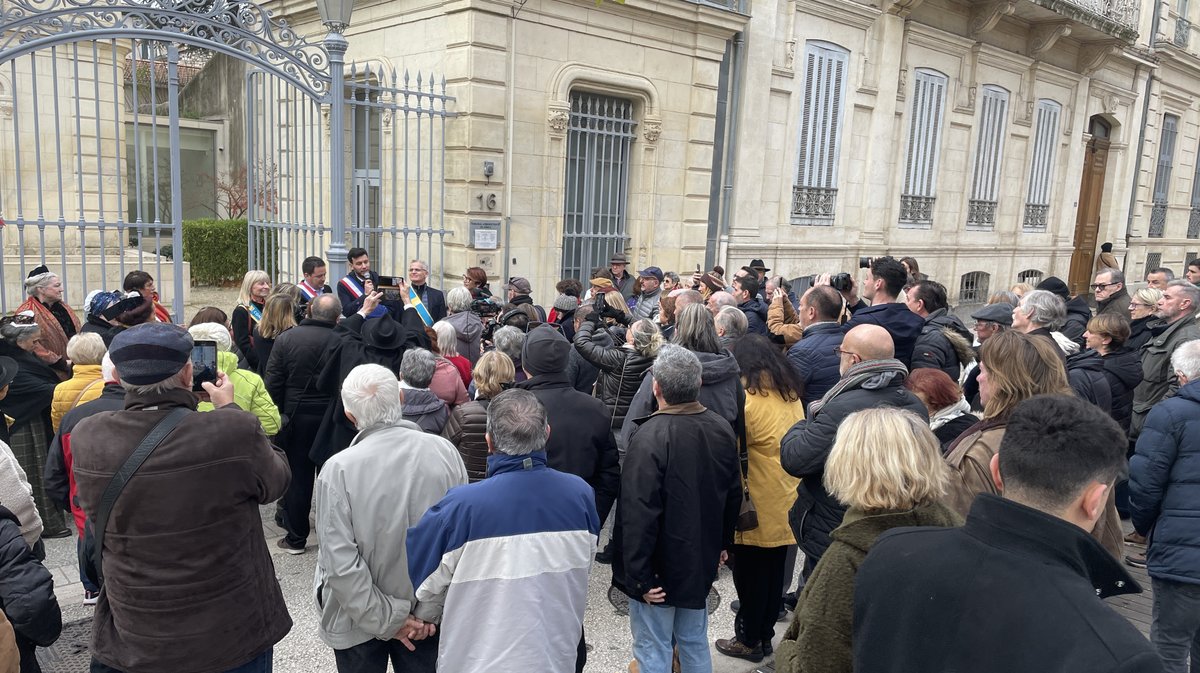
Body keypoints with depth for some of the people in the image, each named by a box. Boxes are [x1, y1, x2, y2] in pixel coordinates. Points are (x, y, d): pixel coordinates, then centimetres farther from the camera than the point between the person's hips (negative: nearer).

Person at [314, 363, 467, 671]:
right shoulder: (444, 452, -15)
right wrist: (428, 611, -5)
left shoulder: (339, 469, -22)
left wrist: (387, 620, -11)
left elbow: (341, 562, -21)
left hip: (358, 621, -2)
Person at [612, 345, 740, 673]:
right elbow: (733, 495, 10)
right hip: (702, 560, 7)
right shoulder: (722, 429, -2)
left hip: (659, 570, -7)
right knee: (695, 642, 22)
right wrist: (723, 544, 22)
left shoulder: (650, 437, -26)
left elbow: (639, 513, -27)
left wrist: (638, 575, -19)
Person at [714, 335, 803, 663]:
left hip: (758, 506, -7)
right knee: (774, 573, 17)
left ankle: (749, 640, 21)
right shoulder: (791, 394, 4)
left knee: (750, 575, 8)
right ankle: (765, 635, 31)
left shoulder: (750, 400, -18)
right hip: (785, 502, 7)